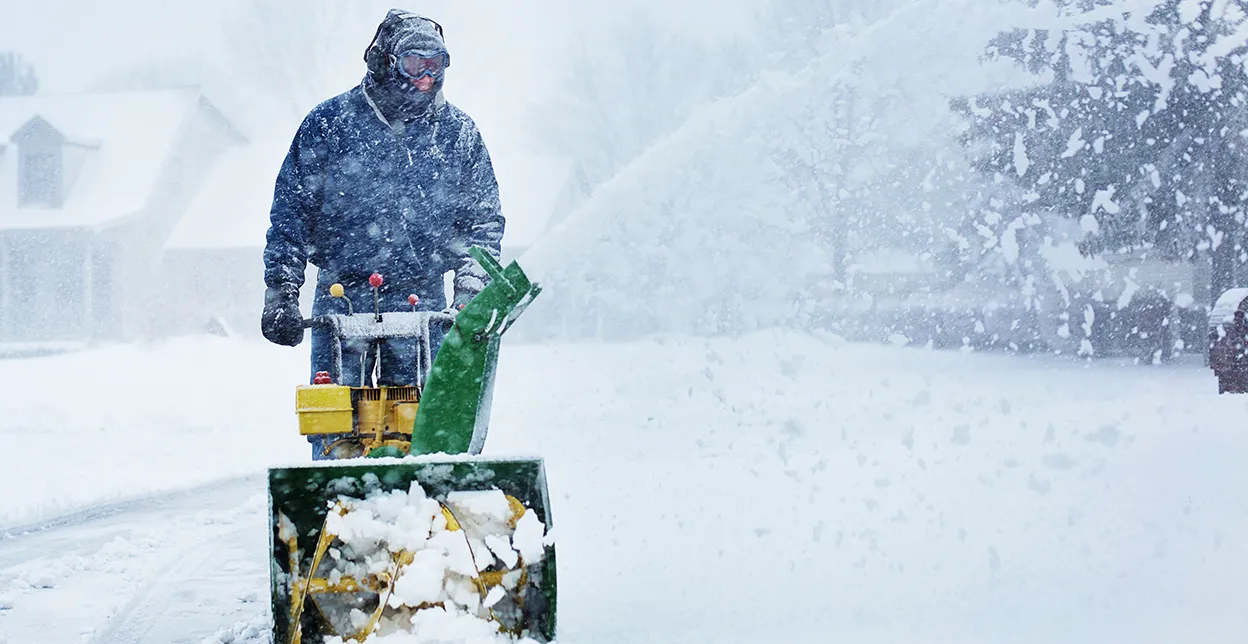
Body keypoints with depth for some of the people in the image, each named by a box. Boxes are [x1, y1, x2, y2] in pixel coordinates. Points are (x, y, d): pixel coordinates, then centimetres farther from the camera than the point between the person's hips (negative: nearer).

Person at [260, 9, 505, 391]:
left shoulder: (458, 133, 5)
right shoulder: (328, 124, 0)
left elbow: (483, 218, 12)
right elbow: (291, 212, 4)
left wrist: (472, 291, 0)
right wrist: (281, 293, -1)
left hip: (423, 304, 1)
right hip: (341, 299, -1)